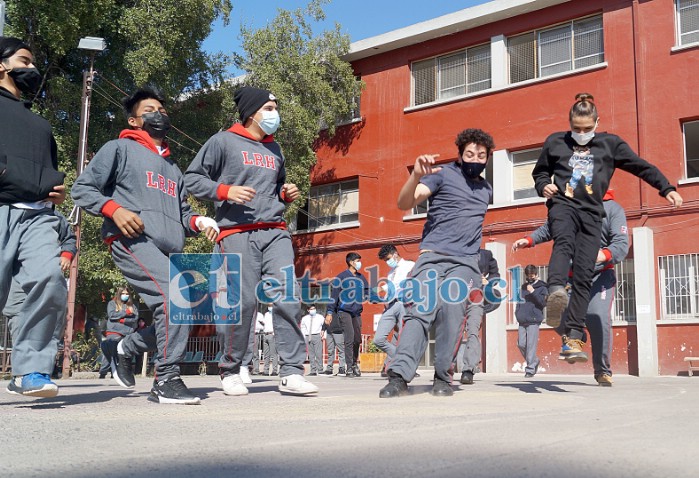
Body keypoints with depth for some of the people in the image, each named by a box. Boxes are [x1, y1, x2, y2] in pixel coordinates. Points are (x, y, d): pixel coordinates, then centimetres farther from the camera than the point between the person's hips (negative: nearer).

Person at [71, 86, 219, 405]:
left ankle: (123, 349, 27)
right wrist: (114, 209, -14)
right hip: (132, 241, -7)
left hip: (170, 251, 7)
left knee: (172, 316, 1)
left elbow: (182, 214, 28)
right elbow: (82, 189, 4)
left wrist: (199, 222, 5)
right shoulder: (120, 149, 11)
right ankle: (167, 381, -18)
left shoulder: (173, 167, 31)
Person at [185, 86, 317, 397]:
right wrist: (225, 191, -12)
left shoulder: (274, 149, 23)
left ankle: (292, 373, -5)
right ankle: (230, 372, 12)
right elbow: (192, 178, 3)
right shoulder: (223, 141, 6)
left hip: (275, 232, 5)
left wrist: (286, 194, 13)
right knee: (243, 303, -7)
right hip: (237, 234, -5)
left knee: (287, 298, -8)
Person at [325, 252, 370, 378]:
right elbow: (334, 295, -6)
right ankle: (349, 368, -7)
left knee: (357, 340, 9)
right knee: (349, 339, -11)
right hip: (344, 311, -5)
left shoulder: (361, 277, 12)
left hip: (357, 312, 5)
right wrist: (329, 312, -10)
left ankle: (354, 363, 27)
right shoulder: (341, 277, -4)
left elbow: (367, 292, 11)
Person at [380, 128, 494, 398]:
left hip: (465, 262, 3)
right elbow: (404, 204, -9)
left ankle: (443, 377, -13)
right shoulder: (443, 174, 4)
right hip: (433, 255, -3)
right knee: (420, 311, -20)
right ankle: (399, 376, -24)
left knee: (452, 308, -21)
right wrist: (416, 176, -28)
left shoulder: (486, 189, 21)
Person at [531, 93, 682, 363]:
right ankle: (555, 292, -64)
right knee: (564, 242, -37)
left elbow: (642, 167, 14)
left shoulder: (610, 144, 14)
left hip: (591, 213, 1)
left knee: (583, 275, -8)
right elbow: (540, 171, 25)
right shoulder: (555, 142, 14)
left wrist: (667, 189, 4)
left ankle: (573, 339, -8)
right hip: (563, 204, -1)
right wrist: (543, 186, 3)